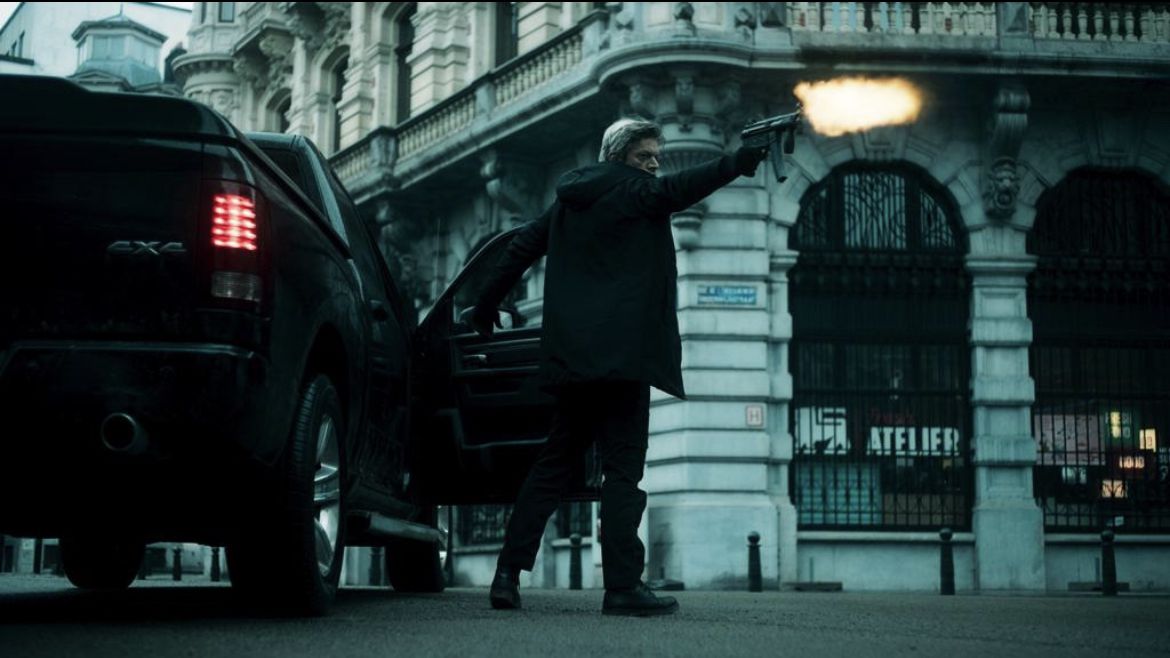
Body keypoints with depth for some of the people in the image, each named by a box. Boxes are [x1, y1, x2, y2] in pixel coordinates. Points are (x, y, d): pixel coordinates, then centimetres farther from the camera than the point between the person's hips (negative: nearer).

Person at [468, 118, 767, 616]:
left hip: (573, 353, 8)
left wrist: (486, 304, 34)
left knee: (556, 461, 13)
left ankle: (508, 572, 10)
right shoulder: (630, 191, -2)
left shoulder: (569, 200, 19)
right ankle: (623, 587, -10)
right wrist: (739, 162, -29)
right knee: (623, 467, -7)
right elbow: (677, 190, -21)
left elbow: (522, 247, 25)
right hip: (622, 350, -8)